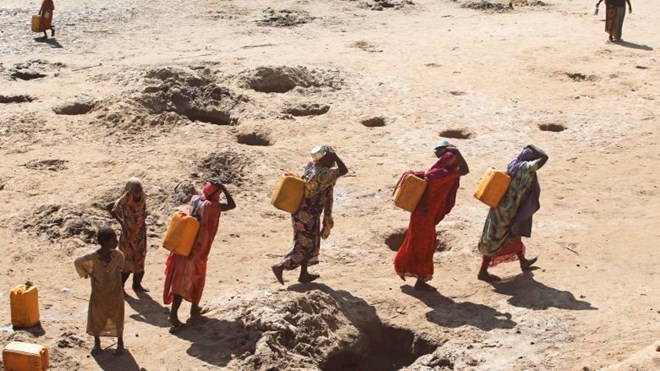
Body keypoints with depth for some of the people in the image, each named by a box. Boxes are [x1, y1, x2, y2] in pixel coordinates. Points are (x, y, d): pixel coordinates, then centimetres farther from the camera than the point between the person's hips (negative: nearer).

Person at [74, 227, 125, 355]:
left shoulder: (118, 255, -20)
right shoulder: (92, 259, -27)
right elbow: (77, 262, -7)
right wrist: (85, 274, 2)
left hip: (115, 294, 1)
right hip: (98, 295, -1)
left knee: (117, 318, 13)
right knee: (96, 319, 16)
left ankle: (120, 343, 34)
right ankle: (97, 343, 39)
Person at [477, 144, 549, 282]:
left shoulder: (513, 165, 4)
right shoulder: (525, 168, -20)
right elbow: (544, 157, -21)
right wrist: (532, 147, -8)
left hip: (502, 207, 9)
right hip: (507, 211, -9)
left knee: (513, 235, 26)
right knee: (496, 241, 0)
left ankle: (523, 261, 46)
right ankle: (483, 272, 7)